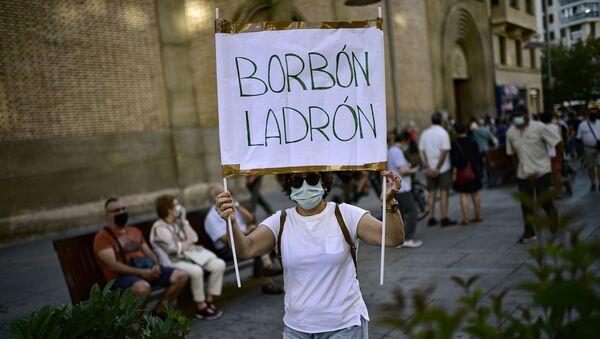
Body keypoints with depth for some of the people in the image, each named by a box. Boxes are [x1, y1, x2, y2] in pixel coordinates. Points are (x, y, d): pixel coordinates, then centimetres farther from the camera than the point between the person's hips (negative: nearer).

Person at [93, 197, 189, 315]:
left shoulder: (135, 231, 21)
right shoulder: (102, 237, -4)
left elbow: (148, 252, 21)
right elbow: (112, 265, -15)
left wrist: (156, 265, -4)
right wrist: (140, 272, -23)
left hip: (147, 270, 8)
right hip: (122, 277, -8)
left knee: (181, 276, -6)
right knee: (143, 287, -42)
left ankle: (159, 310, 4)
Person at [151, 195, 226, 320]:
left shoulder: (178, 221, 11)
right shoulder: (160, 228, -13)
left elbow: (193, 238, 2)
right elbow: (176, 249, -16)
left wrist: (184, 221, -2)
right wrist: (188, 241, -1)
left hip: (191, 255, 8)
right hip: (174, 261, -8)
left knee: (219, 264, -11)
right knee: (196, 271, -36)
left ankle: (209, 301, -4)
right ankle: (201, 307, -19)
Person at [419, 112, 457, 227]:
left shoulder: (425, 133, 4)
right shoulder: (443, 133, -10)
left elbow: (421, 151, 0)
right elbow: (444, 152, -17)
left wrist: (427, 167, -2)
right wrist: (438, 168, -14)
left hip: (430, 169, 4)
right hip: (443, 168, -4)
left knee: (432, 193, 11)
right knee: (444, 193, 1)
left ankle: (431, 218, 13)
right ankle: (445, 218, 2)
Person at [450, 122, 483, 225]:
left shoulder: (455, 144, -12)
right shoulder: (473, 142, 3)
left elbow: (455, 162, -15)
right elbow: (479, 158, 8)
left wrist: (454, 173, -10)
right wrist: (480, 170, 19)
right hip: (474, 172, 5)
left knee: (464, 195, -2)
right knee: (475, 193, 14)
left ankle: (465, 218, -4)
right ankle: (478, 215, 20)